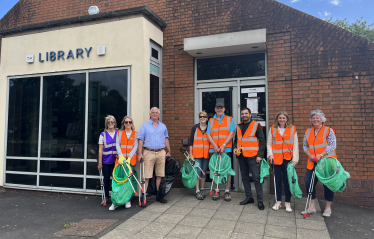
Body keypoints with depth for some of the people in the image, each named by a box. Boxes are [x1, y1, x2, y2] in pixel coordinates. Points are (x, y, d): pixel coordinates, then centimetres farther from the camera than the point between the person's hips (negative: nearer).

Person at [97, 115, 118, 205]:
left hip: (116, 160, 0)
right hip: (106, 160, 0)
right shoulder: (103, 134, 4)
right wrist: (100, 162, -1)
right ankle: (106, 197, 21)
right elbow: (100, 149, 3)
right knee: (106, 179, 7)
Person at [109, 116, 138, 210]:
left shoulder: (135, 134, 10)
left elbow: (135, 147, 2)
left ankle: (128, 201, 8)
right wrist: (120, 156, -11)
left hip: (131, 159, -1)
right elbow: (117, 145, 5)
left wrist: (129, 157, -10)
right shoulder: (119, 133, 13)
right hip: (120, 158, 1)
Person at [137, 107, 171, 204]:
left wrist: (168, 152, 13)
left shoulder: (163, 126, 16)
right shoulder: (144, 126, 7)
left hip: (161, 153, 3)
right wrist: (140, 153, -6)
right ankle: (143, 196, 2)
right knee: (146, 175, -4)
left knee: (160, 175, 7)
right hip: (148, 152, -3)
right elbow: (141, 140, 2)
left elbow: (166, 139, 18)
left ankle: (159, 195, 17)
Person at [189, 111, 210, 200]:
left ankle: (202, 189, 22)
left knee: (204, 171, 9)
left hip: (206, 154, 2)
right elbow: (191, 141, 2)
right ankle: (197, 191, 2)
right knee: (197, 171, -5)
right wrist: (190, 154, -3)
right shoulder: (195, 128, 2)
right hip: (196, 153, -2)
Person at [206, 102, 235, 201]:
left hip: (226, 149, -2)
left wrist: (224, 145, -11)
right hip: (213, 149, 2)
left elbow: (231, 134, -1)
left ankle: (227, 191, 9)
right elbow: (208, 135, 7)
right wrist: (215, 146, -8)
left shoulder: (230, 119, 9)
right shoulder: (211, 121, 15)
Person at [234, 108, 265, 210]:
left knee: (256, 178, -5)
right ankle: (249, 197, 24)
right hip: (241, 156, 6)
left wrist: (260, 155, -13)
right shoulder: (238, 126, 13)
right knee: (244, 177, 12)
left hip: (252, 156, -6)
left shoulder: (256, 125, -3)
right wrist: (235, 148, 6)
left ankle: (260, 201, 3)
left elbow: (262, 141, -5)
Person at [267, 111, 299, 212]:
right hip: (276, 158, 1)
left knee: (287, 180, 0)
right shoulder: (272, 129, 9)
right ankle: (278, 202, 19)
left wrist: (295, 159, -4)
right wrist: (270, 154, -6)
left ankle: (287, 203, 12)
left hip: (287, 158, -1)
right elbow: (269, 144, 8)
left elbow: (295, 145, 3)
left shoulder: (292, 129, 5)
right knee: (278, 180, 8)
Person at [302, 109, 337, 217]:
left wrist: (321, 155, -20)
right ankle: (312, 207, 15)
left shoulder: (329, 131, -3)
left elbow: (332, 146, -11)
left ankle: (328, 208, 19)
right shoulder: (308, 131, 11)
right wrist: (310, 155, -8)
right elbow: (305, 145, 10)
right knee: (308, 182, 2)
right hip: (312, 163, 4)